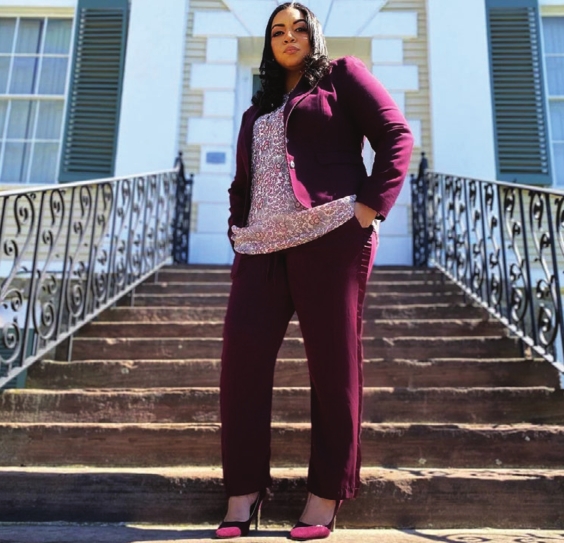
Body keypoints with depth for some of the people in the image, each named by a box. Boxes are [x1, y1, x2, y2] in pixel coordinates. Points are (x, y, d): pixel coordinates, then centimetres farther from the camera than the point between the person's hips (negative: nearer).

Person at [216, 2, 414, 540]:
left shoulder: (341, 74, 13)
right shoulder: (256, 111, 29)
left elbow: (395, 135, 3)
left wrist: (370, 206, -8)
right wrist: (238, 229, 10)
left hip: (329, 235, -5)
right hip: (261, 246, 6)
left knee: (333, 363, -2)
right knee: (242, 358, -5)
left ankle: (325, 497, 9)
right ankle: (243, 492, 6)